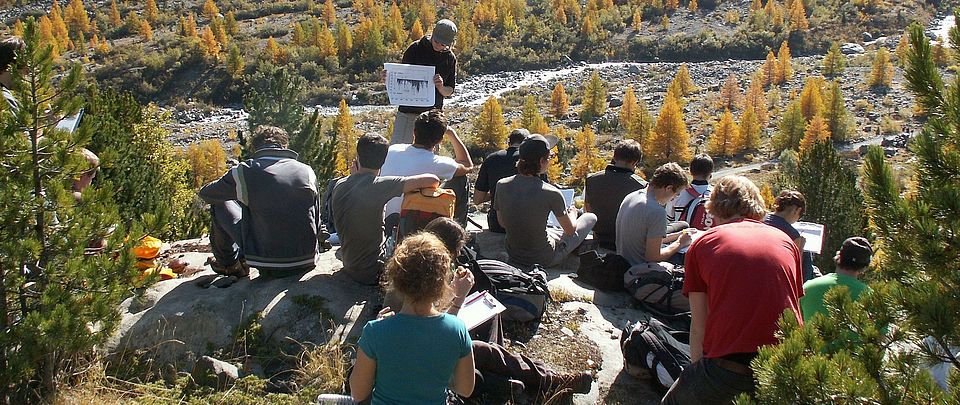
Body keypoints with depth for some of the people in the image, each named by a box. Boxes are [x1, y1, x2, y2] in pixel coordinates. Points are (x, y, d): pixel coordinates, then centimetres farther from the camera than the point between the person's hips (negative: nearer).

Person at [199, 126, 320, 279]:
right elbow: (316, 221, 10)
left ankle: (228, 264, 32)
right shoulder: (306, 171, 2)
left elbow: (205, 194, 14)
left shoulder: (244, 172, -4)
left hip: (265, 264, -2)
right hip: (305, 263, 3)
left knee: (220, 204, 17)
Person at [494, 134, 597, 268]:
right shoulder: (551, 193, -23)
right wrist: (572, 213, 15)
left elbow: (502, 223, 5)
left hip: (513, 257, 5)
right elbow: (570, 230, -7)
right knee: (590, 218, 15)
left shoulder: (501, 185, -11)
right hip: (543, 260, -5)